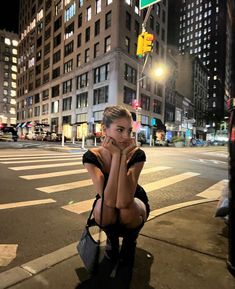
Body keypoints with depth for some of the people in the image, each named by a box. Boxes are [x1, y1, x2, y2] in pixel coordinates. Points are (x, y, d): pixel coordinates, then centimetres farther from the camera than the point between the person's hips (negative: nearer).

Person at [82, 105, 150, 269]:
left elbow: (123, 202, -41)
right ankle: (112, 239, 4)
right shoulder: (92, 156, -26)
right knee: (102, 206, -34)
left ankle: (130, 240, 4)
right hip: (109, 216, 1)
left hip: (134, 206, 0)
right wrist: (116, 155, -42)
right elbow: (109, 200, -39)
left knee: (126, 209, -35)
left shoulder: (137, 154, -28)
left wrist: (123, 155, -42)